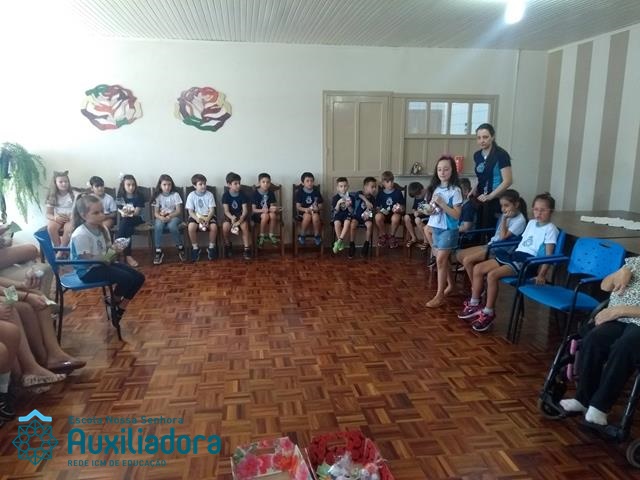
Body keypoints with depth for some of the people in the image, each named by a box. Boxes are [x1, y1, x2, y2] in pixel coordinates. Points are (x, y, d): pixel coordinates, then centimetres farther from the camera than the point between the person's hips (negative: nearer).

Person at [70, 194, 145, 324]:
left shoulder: (101, 228, 3)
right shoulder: (80, 235, -23)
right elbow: (86, 259, -24)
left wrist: (114, 248, -9)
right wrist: (106, 257, -27)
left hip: (103, 264, 9)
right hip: (88, 270, -9)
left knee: (138, 278, -1)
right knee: (127, 279, -24)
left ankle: (120, 308, 14)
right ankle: (114, 302, 8)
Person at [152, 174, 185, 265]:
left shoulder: (175, 194, -1)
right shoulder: (158, 196, 3)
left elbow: (179, 211, -5)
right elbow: (156, 213, 0)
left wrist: (169, 216, -22)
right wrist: (161, 217, -22)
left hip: (174, 216, -2)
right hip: (161, 217, 2)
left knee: (172, 226, -36)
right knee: (158, 226, -33)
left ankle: (180, 247, -15)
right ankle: (158, 251, -25)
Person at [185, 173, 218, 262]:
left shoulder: (209, 194, 0)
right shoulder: (191, 195, -1)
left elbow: (212, 210, -4)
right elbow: (190, 211, -4)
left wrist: (207, 219, -23)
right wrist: (197, 219, -24)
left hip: (208, 216, 0)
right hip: (195, 216, 0)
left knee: (214, 226, -31)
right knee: (191, 227, -33)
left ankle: (211, 247, -7)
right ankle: (195, 248, -11)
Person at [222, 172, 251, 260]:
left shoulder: (242, 195, -4)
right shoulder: (226, 195, -5)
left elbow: (245, 210, -10)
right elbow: (226, 211, -10)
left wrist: (240, 220, -27)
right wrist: (232, 218, -32)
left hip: (241, 216, 0)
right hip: (230, 216, 0)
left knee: (244, 225, -32)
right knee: (225, 226, -31)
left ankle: (247, 250, -22)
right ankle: (228, 247, -4)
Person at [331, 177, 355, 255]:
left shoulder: (351, 197, 4)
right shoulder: (335, 198, 3)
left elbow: (352, 211, 3)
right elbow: (335, 211, -3)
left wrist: (348, 206, -18)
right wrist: (338, 203, -18)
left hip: (348, 215, 0)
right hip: (338, 215, 0)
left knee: (347, 222, -34)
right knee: (337, 223, -32)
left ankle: (339, 241, -32)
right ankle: (341, 243, -16)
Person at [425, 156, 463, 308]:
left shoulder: (455, 190, -13)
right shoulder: (436, 188, 7)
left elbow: (457, 215, -17)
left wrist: (442, 203, -23)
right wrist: (430, 210, -5)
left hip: (448, 229, -7)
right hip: (436, 227, 7)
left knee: (440, 260, -10)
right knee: (443, 259, 15)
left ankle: (439, 295, -4)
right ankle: (450, 285, 34)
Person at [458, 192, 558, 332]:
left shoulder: (550, 229, -4)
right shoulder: (531, 223, 20)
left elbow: (548, 255, -11)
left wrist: (541, 275, -19)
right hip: (515, 255, 9)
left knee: (492, 275, -28)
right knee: (478, 268, -4)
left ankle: (488, 313, -15)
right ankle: (474, 305, 5)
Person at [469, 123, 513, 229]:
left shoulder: (501, 155, -10)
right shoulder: (477, 155, 10)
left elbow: (508, 181, -14)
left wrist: (489, 196, -16)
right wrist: (474, 191, 5)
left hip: (495, 200, -6)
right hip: (480, 199, 6)